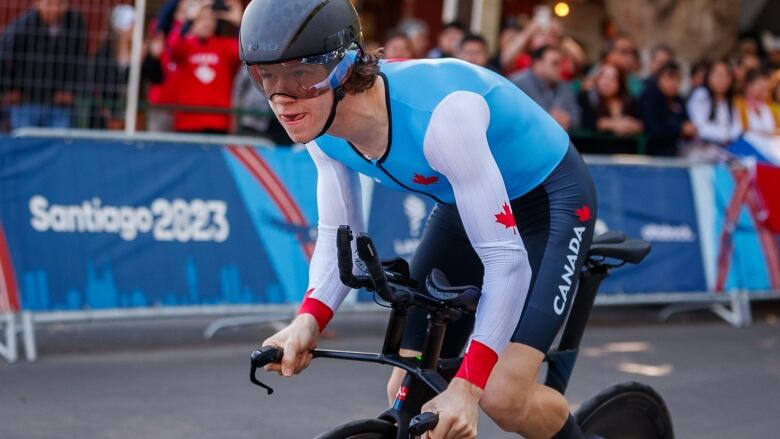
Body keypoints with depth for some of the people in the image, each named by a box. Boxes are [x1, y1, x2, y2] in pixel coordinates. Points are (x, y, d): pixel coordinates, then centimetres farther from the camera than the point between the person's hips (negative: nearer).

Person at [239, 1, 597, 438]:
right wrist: (308, 320, -27)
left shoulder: (437, 113, -38)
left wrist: (467, 385, -41)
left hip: (549, 199, -7)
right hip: (465, 203, 7)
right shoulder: (322, 126, -17)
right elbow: (337, 237, -6)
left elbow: (506, 258, -35)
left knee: (504, 396, -20)